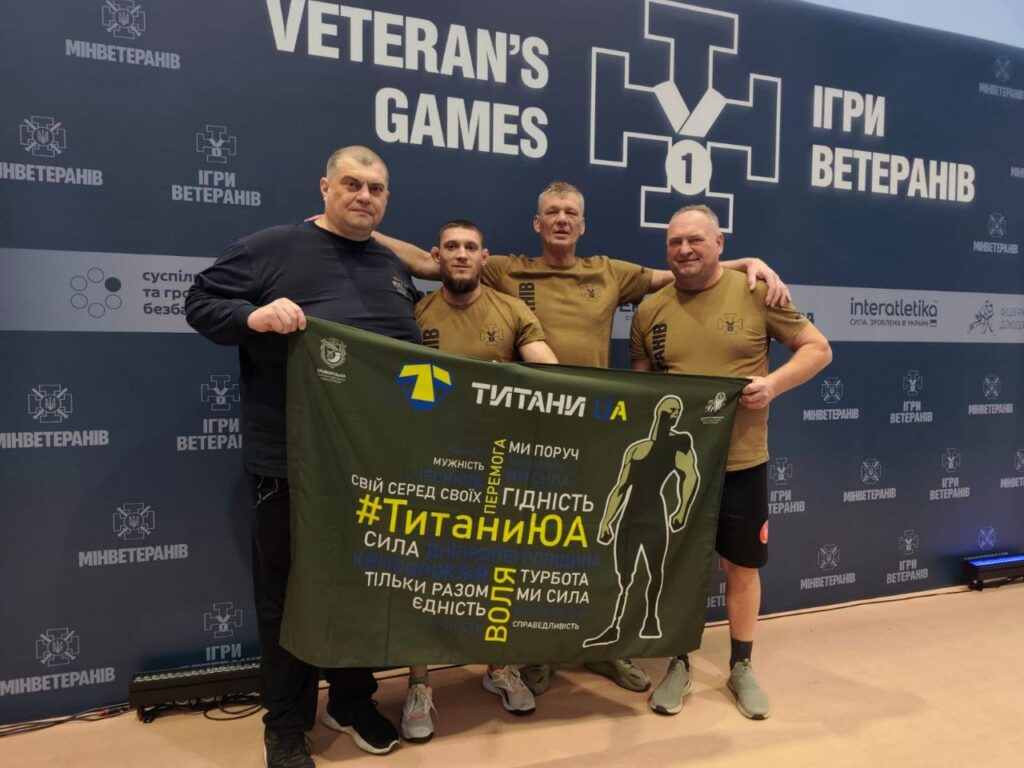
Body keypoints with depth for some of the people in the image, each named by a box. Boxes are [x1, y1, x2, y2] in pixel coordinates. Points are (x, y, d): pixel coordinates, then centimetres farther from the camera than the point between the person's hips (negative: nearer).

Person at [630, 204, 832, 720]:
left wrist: (774, 384, -16)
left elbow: (818, 348, 0)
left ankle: (741, 666, 33)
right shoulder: (650, 310, 2)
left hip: (741, 462, -1)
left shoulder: (757, 294, -4)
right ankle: (679, 665, 32)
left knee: (742, 567, 13)